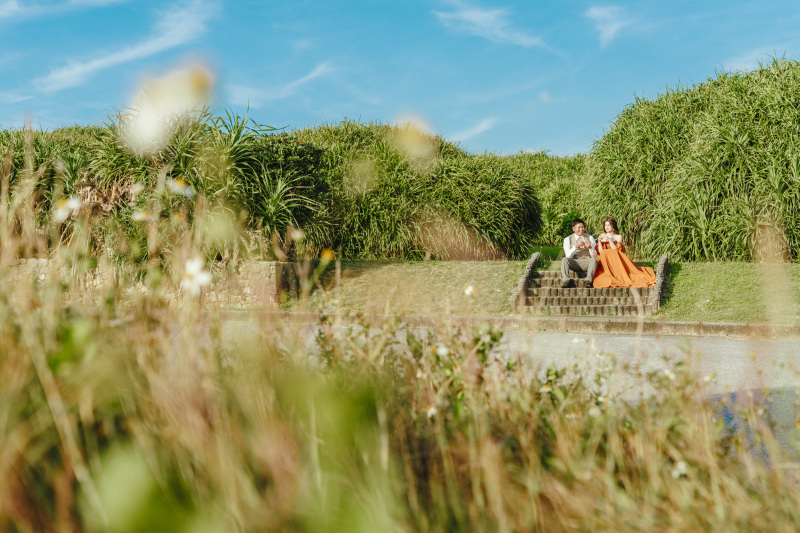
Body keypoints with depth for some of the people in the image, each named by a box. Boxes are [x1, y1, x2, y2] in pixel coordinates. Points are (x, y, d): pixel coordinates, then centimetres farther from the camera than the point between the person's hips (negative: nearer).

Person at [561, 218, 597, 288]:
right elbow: (568, 256, -5)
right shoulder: (568, 240, 7)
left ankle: (588, 280, -37)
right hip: (574, 263, 0)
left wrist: (590, 248, -19)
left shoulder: (590, 238, 9)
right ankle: (566, 280, -38)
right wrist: (575, 246, -20)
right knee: (564, 260, -31)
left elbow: (594, 256, 3)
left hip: (586, 262, 0)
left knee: (594, 260, -33)